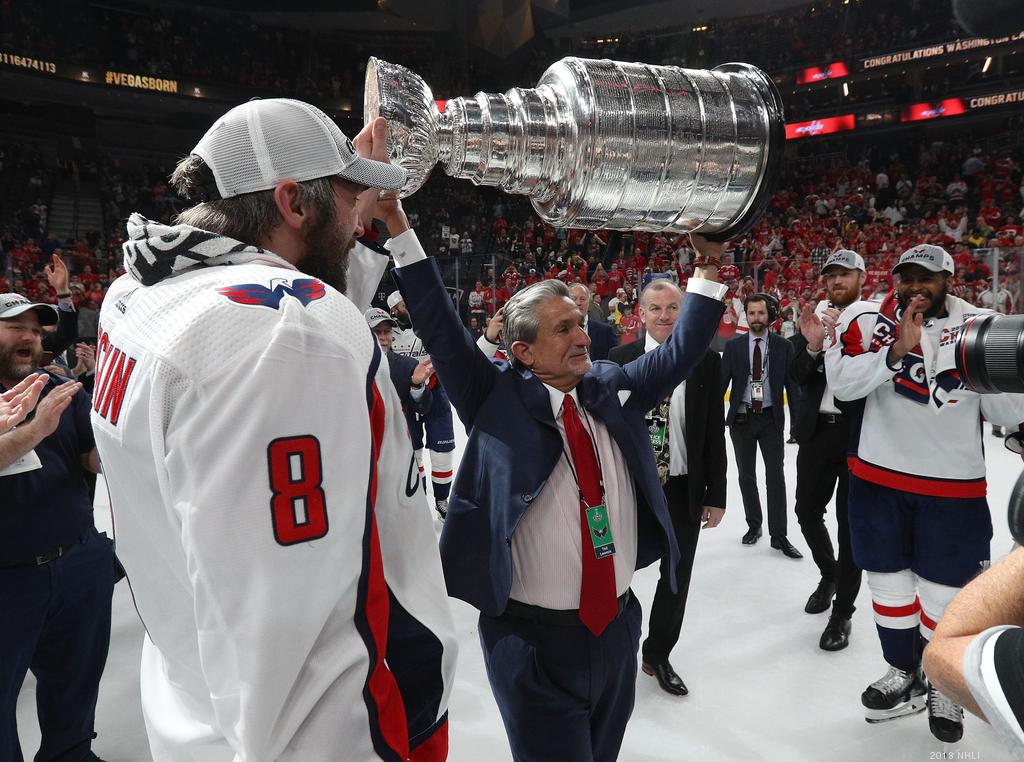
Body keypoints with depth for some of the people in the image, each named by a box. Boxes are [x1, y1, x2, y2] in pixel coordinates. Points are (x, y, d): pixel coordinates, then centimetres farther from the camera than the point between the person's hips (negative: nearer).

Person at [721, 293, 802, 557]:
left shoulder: (783, 346, 0)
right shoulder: (733, 346, 1)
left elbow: (792, 384, 0)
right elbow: (722, 382, 0)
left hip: (770, 418, -1)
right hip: (741, 418, 1)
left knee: (775, 476, -1)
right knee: (746, 476, 12)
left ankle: (778, 535, 9)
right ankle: (753, 525, 29)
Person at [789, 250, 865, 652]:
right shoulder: (813, 319, 7)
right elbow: (799, 376, -2)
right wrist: (812, 345, -21)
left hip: (860, 433, -4)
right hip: (817, 430, 4)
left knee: (851, 521, 5)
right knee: (807, 511, 13)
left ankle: (843, 612, 18)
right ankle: (829, 574, 41)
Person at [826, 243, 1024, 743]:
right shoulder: (869, 320, -3)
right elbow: (841, 383, -15)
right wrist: (895, 351, -26)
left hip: (952, 487, -1)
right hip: (878, 477, 1)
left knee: (943, 588, 10)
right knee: (888, 578, 15)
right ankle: (903, 674, 36)